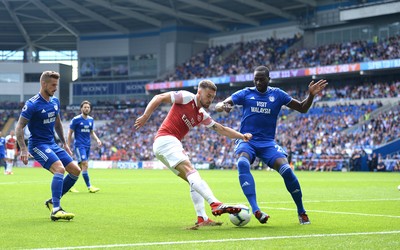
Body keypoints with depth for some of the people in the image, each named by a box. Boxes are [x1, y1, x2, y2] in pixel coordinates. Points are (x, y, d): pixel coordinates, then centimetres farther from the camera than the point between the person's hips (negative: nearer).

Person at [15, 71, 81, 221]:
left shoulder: (55, 101, 8)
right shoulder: (32, 104, -16)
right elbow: (19, 127, -15)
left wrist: (64, 143, 22)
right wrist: (23, 149, -23)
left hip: (52, 144, 8)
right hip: (38, 145, -8)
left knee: (76, 171, 2)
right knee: (60, 169, -28)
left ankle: (53, 201, 14)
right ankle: (56, 210, -30)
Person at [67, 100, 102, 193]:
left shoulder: (91, 120, 10)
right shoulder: (76, 119, -7)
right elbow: (70, 133, -3)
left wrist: (97, 139, 2)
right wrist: (68, 147, -6)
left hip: (87, 146, 6)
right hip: (79, 145, -6)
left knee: (80, 167, 9)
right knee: (85, 165, -16)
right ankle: (89, 187, -15)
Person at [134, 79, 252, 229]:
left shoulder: (202, 115, 19)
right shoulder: (186, 97, -3)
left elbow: (221, 129, 21)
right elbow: (159, 98, -5)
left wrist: (242, 136, 9)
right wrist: (145, 116, -15)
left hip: (174, 145, 10)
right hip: (165, 140, -10)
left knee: (193, 181, 4)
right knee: (190, 171, -25)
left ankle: (202, 219, -4)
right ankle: (215, 204, -40)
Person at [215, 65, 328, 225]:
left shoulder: (277, 94, 6)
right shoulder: (245, 93, 3)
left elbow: (302, 108, 12)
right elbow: (218, 106, 0)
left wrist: (311, 95, -7)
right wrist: (222, 106, -25)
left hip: (268, 143, 1)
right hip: (246, 141, -1)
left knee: (286, 169, -22)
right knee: (242, 164, -35)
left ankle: (301, 212, -2)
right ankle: (255, 210, -41)